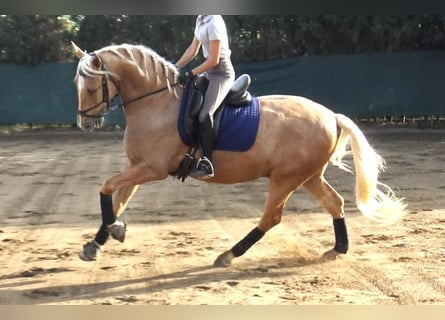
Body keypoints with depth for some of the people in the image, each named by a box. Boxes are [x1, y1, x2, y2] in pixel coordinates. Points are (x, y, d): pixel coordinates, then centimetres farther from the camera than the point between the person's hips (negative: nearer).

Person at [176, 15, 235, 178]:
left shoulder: (214, 23, -20)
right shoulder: (200, 20, 8)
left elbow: (213, 60, -20)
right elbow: (193, 49, 14)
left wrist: (191, 74, -17)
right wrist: (175, 68, 8)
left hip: (222, 74, -10)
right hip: (209, 72, 10)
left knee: (204, 114, -24)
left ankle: (206, 163, -22)